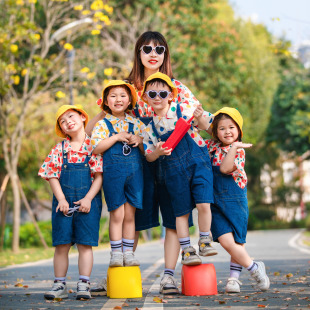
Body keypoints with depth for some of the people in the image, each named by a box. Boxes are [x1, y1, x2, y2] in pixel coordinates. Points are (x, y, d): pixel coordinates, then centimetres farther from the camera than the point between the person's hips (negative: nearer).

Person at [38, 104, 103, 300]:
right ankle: (60, 285, 7)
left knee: (85, 244, -2)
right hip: (63, 201, 2)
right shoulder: (59, 149, 9)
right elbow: (53, 176, 5)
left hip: (88, 201, -2)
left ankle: (84, 284, 3)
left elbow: (99, 176, -2)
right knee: (61, 245, 1)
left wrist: (88, 199, -11)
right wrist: (61, 199, -7)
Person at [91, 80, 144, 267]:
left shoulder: (136, 123, 11)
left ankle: (128, 252, 11)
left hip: (134, 172, 3)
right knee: (117, 214, -4)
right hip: (113, 172, -3)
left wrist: (139, 140, -7)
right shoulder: (102, 124, 3)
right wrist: (117, 137, -13)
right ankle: (116, 253, 3)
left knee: (130, 214, 5)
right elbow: (96, 148, -10)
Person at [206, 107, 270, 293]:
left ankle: (234, 278, 14)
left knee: (236, 242, -5)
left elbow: (225, 168, -18)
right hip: (216, 202, 3)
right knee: (225, 240, -9)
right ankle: (254, 268, 7)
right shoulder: (211, 146, 10)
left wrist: (234, 148, -29)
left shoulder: (238, 150, -4)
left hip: (234, 201, -3)